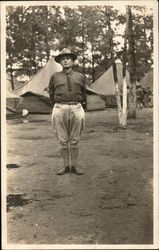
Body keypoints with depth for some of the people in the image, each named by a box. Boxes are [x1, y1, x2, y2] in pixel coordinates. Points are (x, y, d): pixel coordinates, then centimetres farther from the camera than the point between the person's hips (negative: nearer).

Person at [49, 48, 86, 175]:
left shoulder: (80, 77, 11)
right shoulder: (55, 77, 9)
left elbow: (83, 94, 21)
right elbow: (51, 94, 18)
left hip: (76, 109, 0)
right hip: (60, 109, 0)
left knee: (74, 140, 5)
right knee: (63, 141, 2)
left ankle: (74, 166, 13)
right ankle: (66, 166, 11)